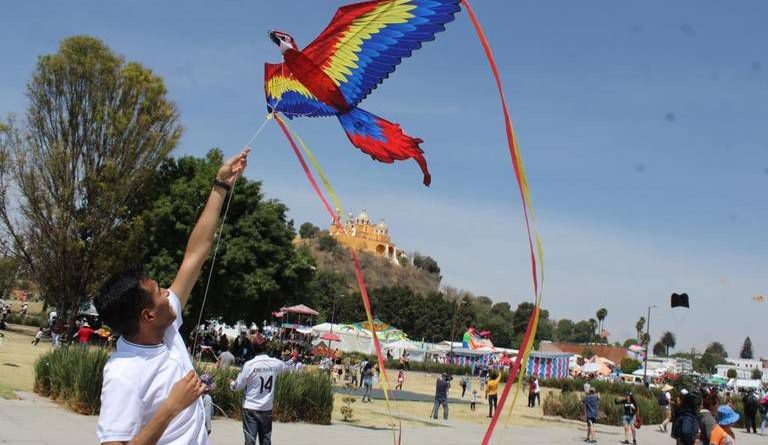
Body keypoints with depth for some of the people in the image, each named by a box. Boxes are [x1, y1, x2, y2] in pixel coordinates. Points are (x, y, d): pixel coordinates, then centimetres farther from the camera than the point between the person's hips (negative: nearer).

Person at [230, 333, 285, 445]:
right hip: (267, 408, 3)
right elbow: (285, 367, 22)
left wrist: (231, 383, 17)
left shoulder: (249, 364, -14)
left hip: (251, 408, -3)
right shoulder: (275, 363, -3)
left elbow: (238, 386, -5)